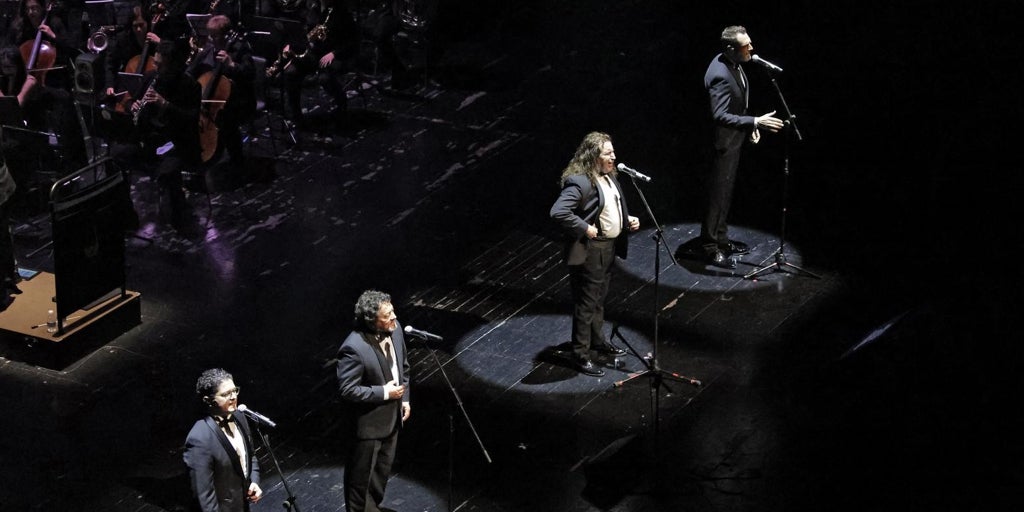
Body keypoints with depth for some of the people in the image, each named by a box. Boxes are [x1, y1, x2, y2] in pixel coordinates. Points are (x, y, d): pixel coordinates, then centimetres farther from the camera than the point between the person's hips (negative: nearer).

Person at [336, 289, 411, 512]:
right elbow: (347, 390, -26)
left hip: (392, 415, 8)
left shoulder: (394, 329, -8)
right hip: (368, 421, -8)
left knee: (383, 467, 25)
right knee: (361, 472, 13)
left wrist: (405, 398, 7)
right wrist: (384, 393, -23)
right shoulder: (354, 348, -31)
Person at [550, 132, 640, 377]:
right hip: (589, 251, -9)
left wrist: (628, 219, 3)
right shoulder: (580, 182, -25)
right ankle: (581, 355, 12)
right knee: (586, 303, 1)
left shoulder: (608, 176, 4)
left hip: (609, 246, 9)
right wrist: (585, 229, -26)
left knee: (600, 298, 25)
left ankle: (598, 340, 43)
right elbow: (558, 212, -34)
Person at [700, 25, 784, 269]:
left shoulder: (733, 64, 0)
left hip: (734, 139, 9)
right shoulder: (721, 75, -30)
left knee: (725, 192, 20)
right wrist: (755, 122, -37)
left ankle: (721, 239, 34)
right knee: (718, 194, 2)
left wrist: (750, 125, 11)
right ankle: (711, 247, 14)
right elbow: (720, 115, -35)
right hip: (722, 142, -9)